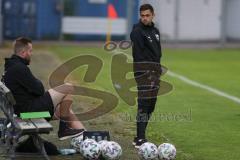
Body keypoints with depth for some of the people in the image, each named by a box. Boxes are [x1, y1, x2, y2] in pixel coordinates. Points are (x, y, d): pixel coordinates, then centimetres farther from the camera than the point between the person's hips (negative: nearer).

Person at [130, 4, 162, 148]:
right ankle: (139, 140, -15)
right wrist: (147, 73, -22)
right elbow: (139, 55, -17)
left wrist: (158, 70, 15)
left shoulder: (155, 31, 16)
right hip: (143, 70, -9)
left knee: (151, 105, 10)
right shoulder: (137, 31, -10)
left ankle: (140, 137, 17)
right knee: (144, 104, -14)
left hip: (155, 70, 9)